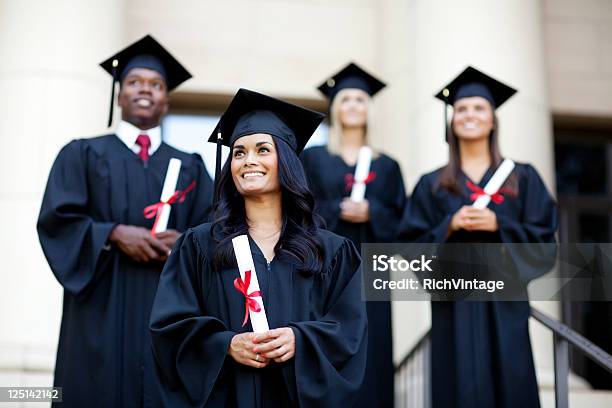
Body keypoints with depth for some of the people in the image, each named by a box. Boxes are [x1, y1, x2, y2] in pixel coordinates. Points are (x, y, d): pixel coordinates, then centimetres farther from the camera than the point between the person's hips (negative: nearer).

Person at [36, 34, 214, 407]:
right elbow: (57, 220, -1)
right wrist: (114, 234, -15)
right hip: (103, 311, -2)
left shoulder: (190, 167, 16)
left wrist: (182, 242, -13)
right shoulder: (82, 154, 10)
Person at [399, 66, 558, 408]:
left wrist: (497, 224, -12)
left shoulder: (523, 178, 8)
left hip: (504, 300, 0)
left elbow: (543, 236, 2)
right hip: (455, 303, 0)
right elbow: (413, 245, 4)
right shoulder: (432, 185, 9)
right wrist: (449, 226, -13)